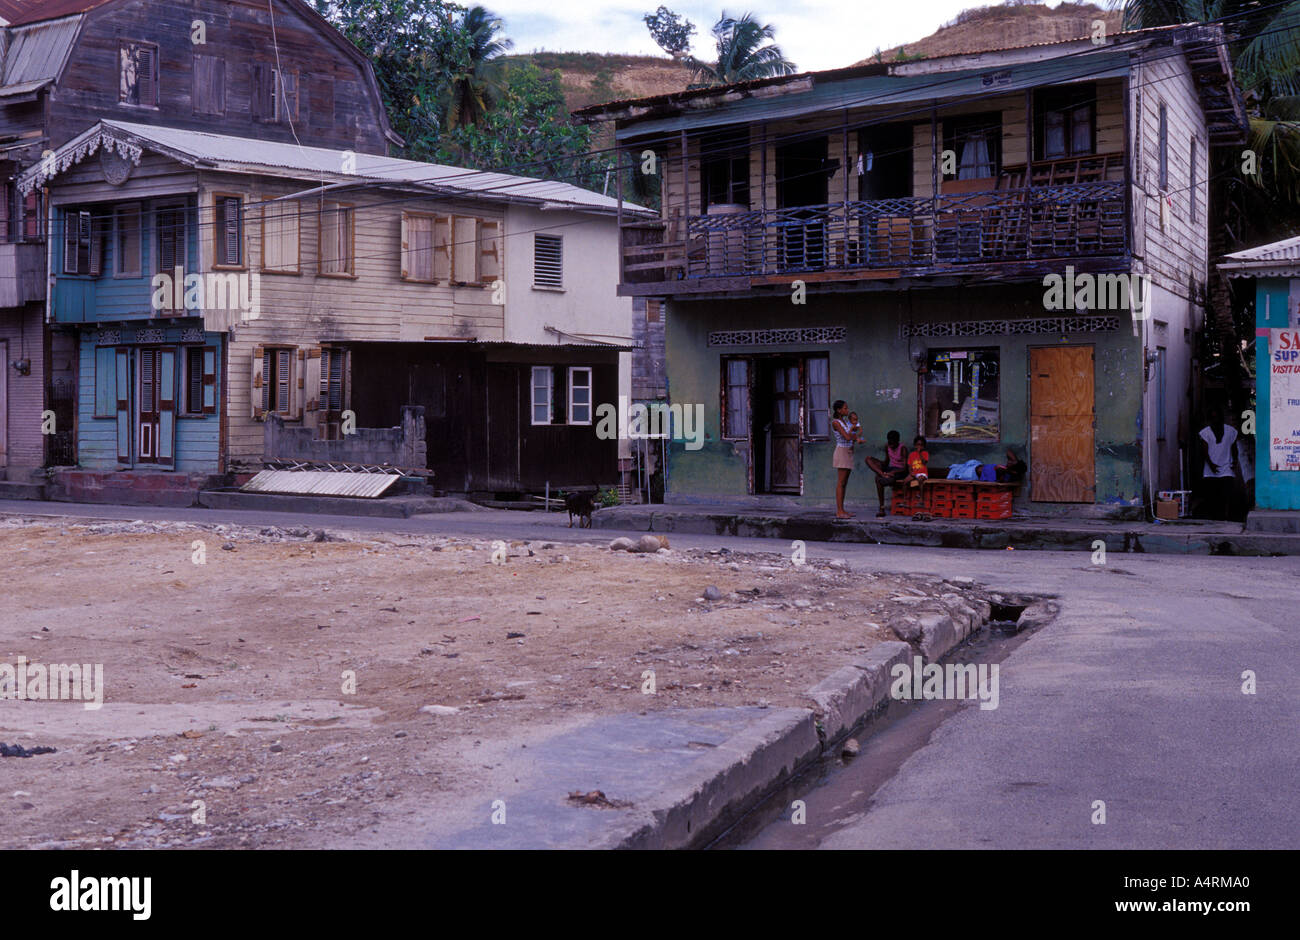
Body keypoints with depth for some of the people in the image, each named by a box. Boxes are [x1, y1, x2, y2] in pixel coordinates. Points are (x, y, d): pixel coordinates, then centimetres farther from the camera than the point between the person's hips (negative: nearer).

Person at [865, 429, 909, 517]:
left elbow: (905, 468, -22)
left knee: (879, 479, -34)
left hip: (899, 471, -8)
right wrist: (883, 472, -7)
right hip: (890, 468, 8)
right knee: (869, 459, -14)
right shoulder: (887, 446, 2)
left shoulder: (903, 449, -19)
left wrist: (892, 472, -34)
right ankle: (883, 475, -33)